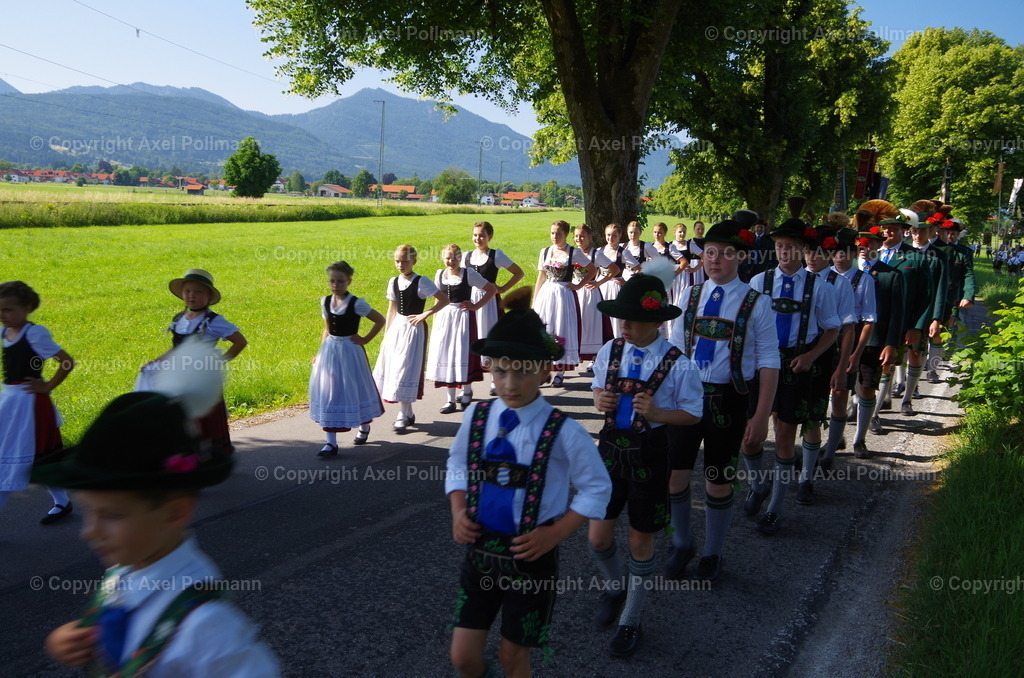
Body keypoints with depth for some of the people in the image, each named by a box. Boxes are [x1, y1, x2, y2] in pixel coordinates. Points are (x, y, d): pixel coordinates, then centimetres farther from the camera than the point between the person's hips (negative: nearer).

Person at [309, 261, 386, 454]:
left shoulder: (356, 304, -12)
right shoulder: (325, 302, 4)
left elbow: (380, 320, -6)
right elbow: (327, 329, 13)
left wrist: (366, 339, -7)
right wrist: (319, 352, 10)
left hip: (350, 351, -5)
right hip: (329, 351, 5)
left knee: (354, 390, 9)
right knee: (328, 394, 2)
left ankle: (364, 427, 38)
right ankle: (331, 443, 5)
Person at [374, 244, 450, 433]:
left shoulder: (421, 282, -10)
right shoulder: (394, 282, 7)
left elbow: (444, 300, -10)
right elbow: (391, 310, 13)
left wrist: (426, 314, -16)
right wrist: (386, 334, 13)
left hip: (414, 329, -6)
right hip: (396, 328, 6)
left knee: (406, 371, -5)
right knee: (392, 369, 8)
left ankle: (402, 417, 2)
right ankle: (408, 413, 21)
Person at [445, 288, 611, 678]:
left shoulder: (562, 432, -16)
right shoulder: (476, 418, -6)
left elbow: (597, 488, -5)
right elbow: (457, 465, 11)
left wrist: (555, 532, -14)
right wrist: (459, 511, -5)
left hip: (531, 558, -3)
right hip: (479, 551, 3)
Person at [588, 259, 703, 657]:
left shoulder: (678, 365, -16)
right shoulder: (610, 351, -4)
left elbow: (693, 414, -7)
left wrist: (656, 413, -24)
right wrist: (600, 400, -12)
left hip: (649, 455, -3)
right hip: (611, 448, 4)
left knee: (641, 541, 12)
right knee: (598, 537, 7)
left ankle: (630, 621, 32)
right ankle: (614, 588, 42)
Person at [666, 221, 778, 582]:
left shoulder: (756, 304, -6)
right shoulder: (690, 297, 4)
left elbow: (768, 363, -6)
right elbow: (673, 351, 8)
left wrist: (761, 417, -10)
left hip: (728, 399, -3)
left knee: (718, 482, 9)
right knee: (674, 473, 6)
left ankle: (712, 555, 31)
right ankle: (681, 544, 31)